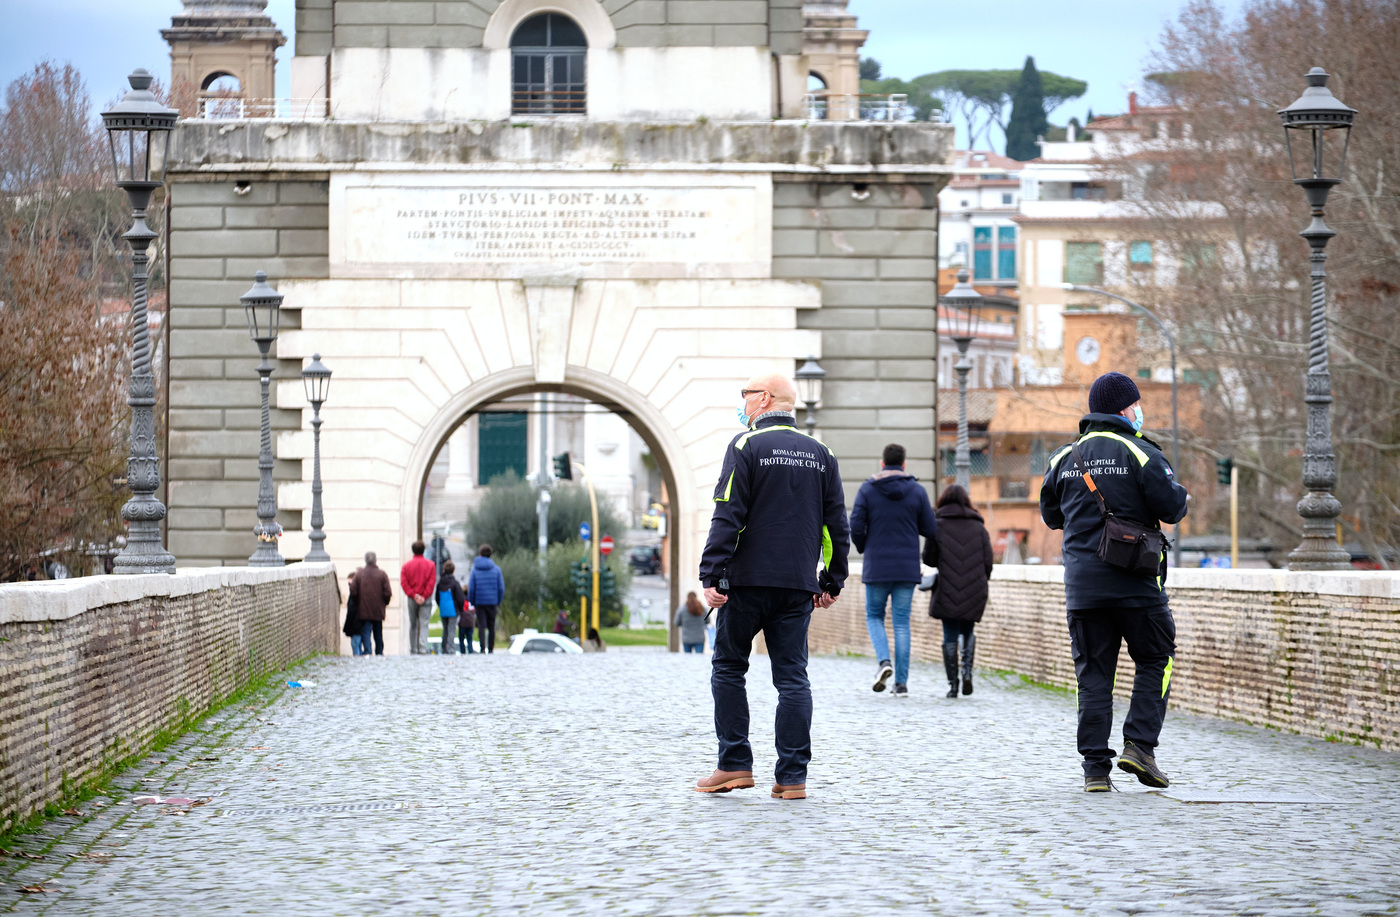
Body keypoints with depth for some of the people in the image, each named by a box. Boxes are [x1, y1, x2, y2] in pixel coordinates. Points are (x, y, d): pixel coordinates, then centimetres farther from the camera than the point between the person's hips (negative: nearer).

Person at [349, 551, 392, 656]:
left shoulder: (359, 574, -4)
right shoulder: (382, 574, -6)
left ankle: (367, 652, -16)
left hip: (363, 610, -1)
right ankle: (379, 653, 21)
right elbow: (387, 593, -8)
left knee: (365, 632, 0)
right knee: (378, 634, 13)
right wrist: (385, 603, 12)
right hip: (378, 611, 1)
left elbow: (353, 592, -5)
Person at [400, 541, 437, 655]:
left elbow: (403, 582, -7)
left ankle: (413, 650, 12)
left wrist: (414, 595, -9)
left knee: (413, 625, 10)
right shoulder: (430, 565, 1)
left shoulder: (407, 565, 2)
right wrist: (424, 596, -8)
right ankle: (422, 649, -15)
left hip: (411, 599, 1)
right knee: (424, 624, -3)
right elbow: (432, 582, -7)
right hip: (426, 599, -1)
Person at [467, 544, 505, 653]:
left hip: (479, 602, -1)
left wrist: (471, 602, 6)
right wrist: (498, 602, 11)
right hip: (492, 602, 1)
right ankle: (490, 649, 11)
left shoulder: (474, 569, -1)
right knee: (491, 627, 9)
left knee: (481, 626, -1)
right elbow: (501, 588, 0)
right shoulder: (496, 569, 1)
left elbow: (471, 588, -4)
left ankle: (483, 648, -13)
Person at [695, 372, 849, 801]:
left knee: (728, 668, 9)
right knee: (792, 677, 3)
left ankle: (735, 765, 5)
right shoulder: (820, 454, 11)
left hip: (748, 580, -4)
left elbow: (727, 516, -11)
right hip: (798, 585, 4)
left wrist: (711, 575, -11)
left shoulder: (746, 446, -5)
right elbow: (838, 525, 12)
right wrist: (832, 581, 17)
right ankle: (792, 777, -1)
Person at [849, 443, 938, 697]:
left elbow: (856, 526, -7)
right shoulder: (917, 491, 0)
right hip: (907, 568, 1)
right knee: (902, 622, 5)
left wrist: (862, 548, 13)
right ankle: (901, 682, 1)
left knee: (874, 616, 15)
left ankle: (884, 660, -10)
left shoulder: (867, 490, -3)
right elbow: (930, 530, 0)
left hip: (876, 568, -1)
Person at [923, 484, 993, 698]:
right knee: (968, 631, 18)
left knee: (950, 636, 4)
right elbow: (988, 561, 4)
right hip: (974, 592, 2)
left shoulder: (938, 525, 0)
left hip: (947, 591, -2)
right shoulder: (978, 526, 6)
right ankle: (967, 670, -5)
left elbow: (928, 558, -1)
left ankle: (952, 683, 0)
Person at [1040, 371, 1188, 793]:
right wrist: (1176, 491, 11)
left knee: (1093, 675, 6)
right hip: (1137, 584, -4)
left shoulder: (1065, 458, 10)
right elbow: (1172, 506, -11)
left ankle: (1096, 769, 1)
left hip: (1082, 585, 4)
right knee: (1155, 662, 13)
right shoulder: (1141, 454, -6)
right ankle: (1139, 745, -2)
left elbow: (1050, 514, 18)